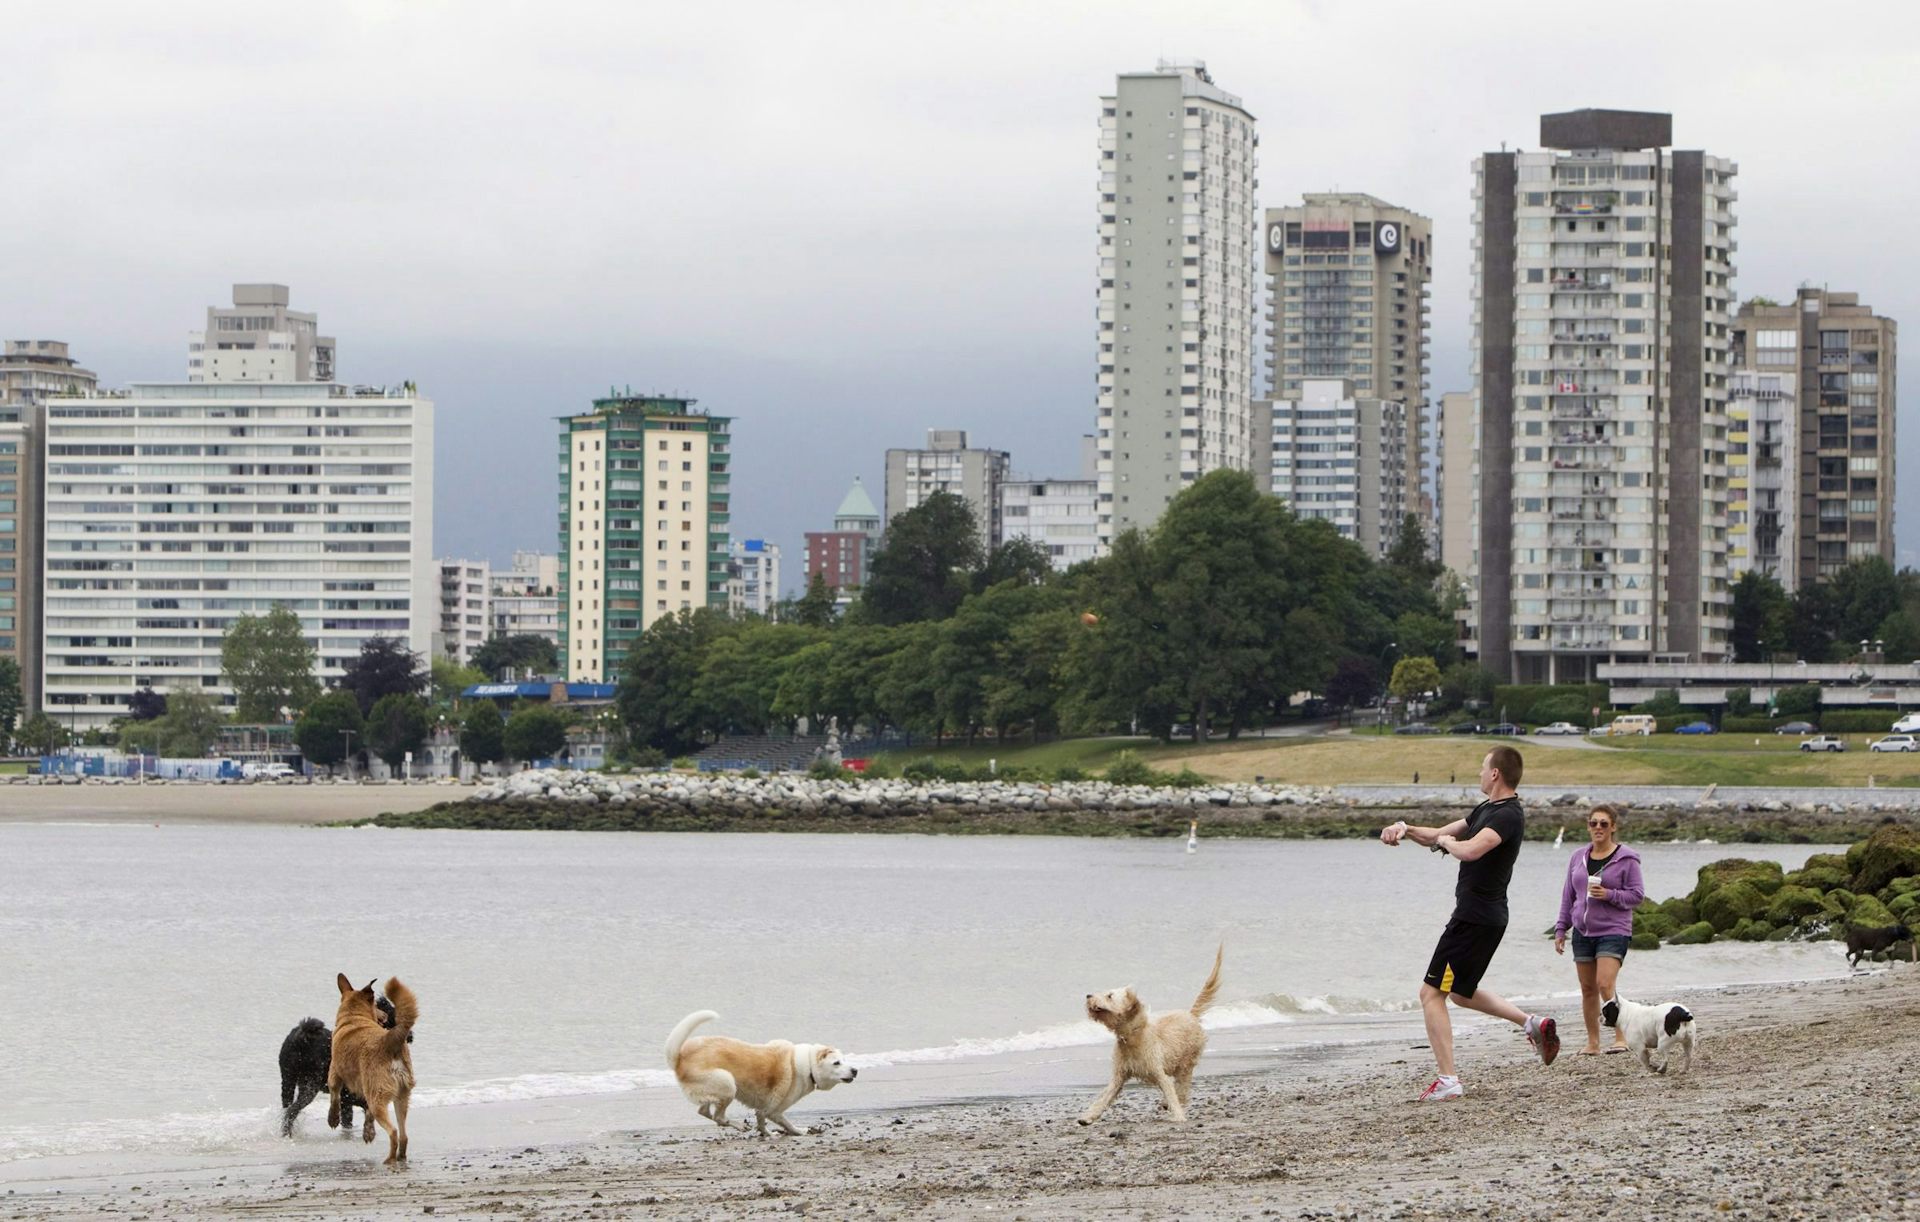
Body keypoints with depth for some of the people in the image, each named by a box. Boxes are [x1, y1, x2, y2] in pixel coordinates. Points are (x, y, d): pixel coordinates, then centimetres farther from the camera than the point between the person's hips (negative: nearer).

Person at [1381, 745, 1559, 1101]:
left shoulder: (1508, 816, -19)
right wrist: (1405, 829, 4)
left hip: (1475, 919, -11)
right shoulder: (1487, 810, 15)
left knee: (1431, 993, -7)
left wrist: (1446, 841, -14)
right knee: (1461, 992, 25)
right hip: (1484, 916, 11)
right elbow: (1439, 836, 23)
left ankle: (1448, 1081, -8)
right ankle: (1533, 1023, 18)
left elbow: (1469, 850, -36)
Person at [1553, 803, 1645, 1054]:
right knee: (1588, 989, 7)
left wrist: (1609, 895, -19)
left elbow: (1637, 895, -4)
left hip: (1613, 931, -5)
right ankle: (1593, 1042, 14)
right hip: (1583, 931, 5)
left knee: (1605, 985, -18)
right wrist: (1560, 929, 14)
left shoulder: (1626, 859, -4)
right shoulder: (1578, 858, 11)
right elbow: (1568, 895, 17)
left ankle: (1621, 1037, -11)